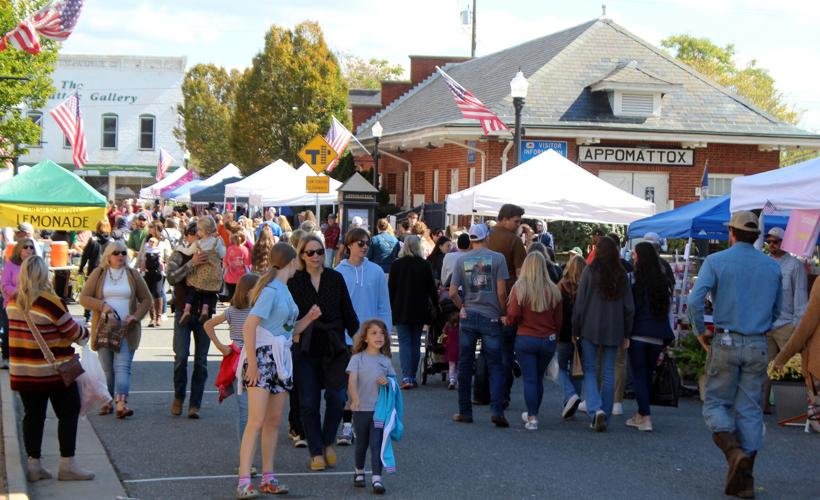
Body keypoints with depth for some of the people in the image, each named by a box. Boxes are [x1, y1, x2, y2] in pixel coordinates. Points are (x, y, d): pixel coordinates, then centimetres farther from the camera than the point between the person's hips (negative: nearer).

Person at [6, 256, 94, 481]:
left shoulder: (13, 302, 2)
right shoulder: (49, 302, -17)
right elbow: (72, 331, -10)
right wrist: (85, 332, 12)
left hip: (22, 370, 6)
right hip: (52, 369, -6)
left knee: (33, 415, 12)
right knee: (68, 414, 5)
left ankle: (33, 464, 14)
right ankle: (67, 465, 4)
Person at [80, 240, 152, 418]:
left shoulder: (133, 275, 9)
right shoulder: (98, 274, 7)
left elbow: (146, 299, 10)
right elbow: (83, 298, 2)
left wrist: (136, 316, -6)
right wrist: (102, 305, -14)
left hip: (126, 330, -1)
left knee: (122, 366, -13)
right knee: (106, 368, 5)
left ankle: (121, 403, -24)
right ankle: (107, 401, 16)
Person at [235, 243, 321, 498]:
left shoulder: (285, 291, 16)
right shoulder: (272, 289, -11)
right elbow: (249, 326, -19)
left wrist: (308, 318, 8)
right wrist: (252, 363, -22)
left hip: (280, 360, 9)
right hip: (262, 356, -9)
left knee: (274, 421, 9)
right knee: (257, 420, -13)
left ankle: (267, 478, 14)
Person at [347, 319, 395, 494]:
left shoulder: (385, 360, 7)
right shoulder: (357, 358, -4)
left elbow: (393, 380, 16)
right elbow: (352, 381, -15)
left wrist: (387, 382, -8)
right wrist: (355, 399, -32)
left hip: (380, 409, 1)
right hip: (361, 409, -1)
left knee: (377, 444, -5)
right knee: (362, 443, 13)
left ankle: (376, 478, -7)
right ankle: (359, 472, 34)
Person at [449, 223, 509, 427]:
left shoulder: (462, 260, 2)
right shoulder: (497, 258, -5)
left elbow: (452, 293, 0)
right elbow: (501, 292, -8)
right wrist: (503, 313, 6)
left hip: (468, 317, 2)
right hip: (490, 317, -2)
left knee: (465, 365, 10)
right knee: (495, 365, 3)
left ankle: (465, 411, 13)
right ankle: (497, 411, -8)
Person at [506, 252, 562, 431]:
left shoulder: (519, 288, -12)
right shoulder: (553, 290, -4)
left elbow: (513, 315, -15)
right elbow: (559, 320, 2)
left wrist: (509, 320, 8)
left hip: (525, 339, -3)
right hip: (548, 340, 3)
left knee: (529, 379, 2)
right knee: (539, 378, 17)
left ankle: (532, 417, -3)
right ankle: (533, 413, 29)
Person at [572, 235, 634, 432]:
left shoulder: (590, 271, -6)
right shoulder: (621, 275, 4)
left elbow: (580, 302, -6)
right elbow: (629, 307, 7)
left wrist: (575, 330, 2)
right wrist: (626, 334, 14)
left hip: (591, 328, -3)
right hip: (614, 331, 3)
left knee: (589, 370, 3)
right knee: (608, 373, 9)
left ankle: (596, 409, -16)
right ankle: (605, 415, 11)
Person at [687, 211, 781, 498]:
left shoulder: (716, 261, -4)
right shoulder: (772, 267, 7)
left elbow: (695, 300, -14)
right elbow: (776, 309, 15)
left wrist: (701, 332, -2)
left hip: (726, 343, -3)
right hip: (758, 346, 3)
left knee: (716, 402, 8)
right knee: (751, 409, 6)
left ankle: (734, 451, -18)